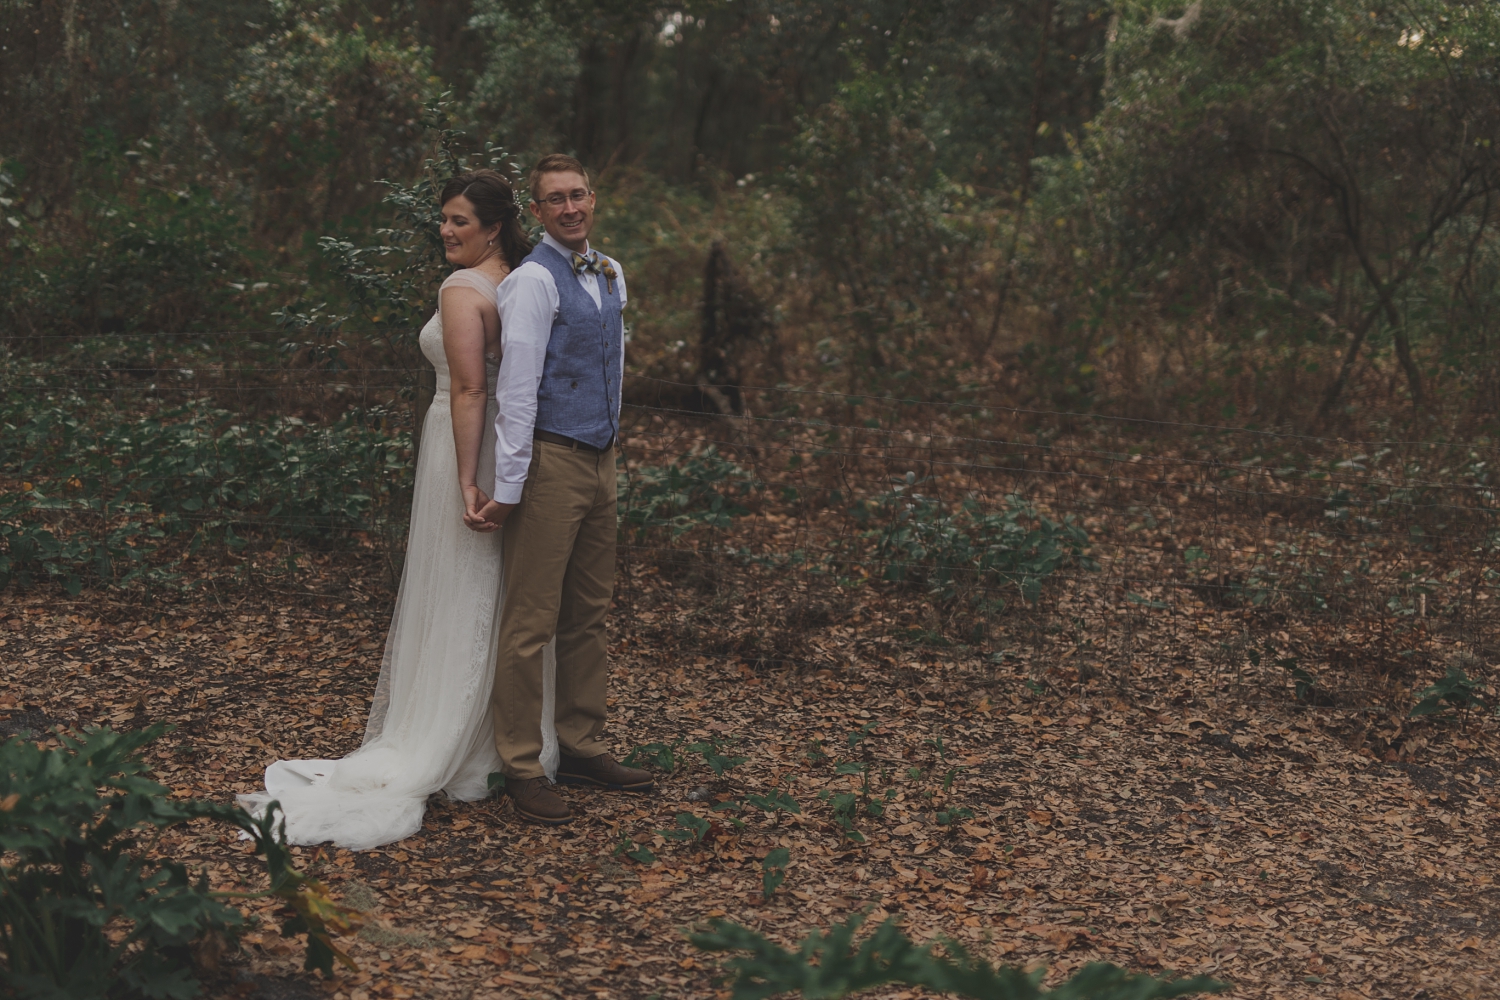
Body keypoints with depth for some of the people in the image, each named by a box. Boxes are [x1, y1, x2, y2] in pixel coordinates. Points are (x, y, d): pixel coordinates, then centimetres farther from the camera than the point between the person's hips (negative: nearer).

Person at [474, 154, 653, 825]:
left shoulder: (612, 275, 13)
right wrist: (508, 485, -19)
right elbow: (516, 387, -17)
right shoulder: (534, 280, -12)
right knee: (531, 622, -4)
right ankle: (522, 769, 4)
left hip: (600, 461, 8)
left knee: (589, 616, 14)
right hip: (552, 461, -8)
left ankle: (582, 749, 25)